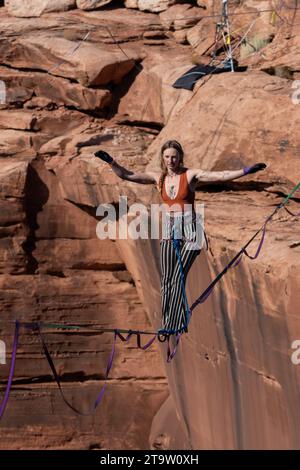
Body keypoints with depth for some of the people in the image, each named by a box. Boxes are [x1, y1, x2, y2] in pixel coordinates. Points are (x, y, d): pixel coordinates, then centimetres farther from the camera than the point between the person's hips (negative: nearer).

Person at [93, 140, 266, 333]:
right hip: (169, 232, 5)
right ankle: (168, 323, 9)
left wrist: (245, 171, -25)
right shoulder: (158, 178, 6)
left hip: (189, 232, -5)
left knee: (179, 277, -12)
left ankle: (176, 324, -7)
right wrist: (111, 161, -6)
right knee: (167, 279, 3)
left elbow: (220, 176, -14)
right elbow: (126, 175, 6)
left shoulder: (191, 175, -5)